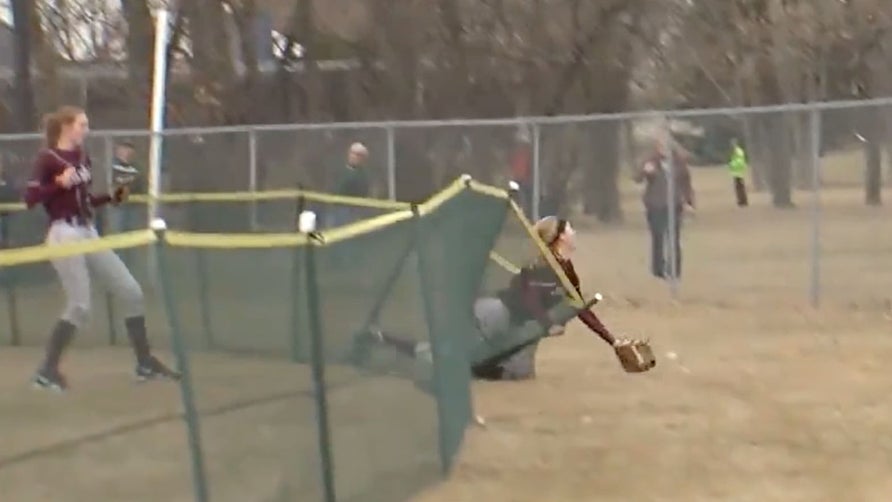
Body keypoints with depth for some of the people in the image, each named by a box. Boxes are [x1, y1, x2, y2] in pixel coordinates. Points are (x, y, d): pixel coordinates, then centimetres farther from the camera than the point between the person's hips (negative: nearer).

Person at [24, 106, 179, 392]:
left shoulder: (82, 158, 13)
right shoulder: (48, 158, -9)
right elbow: (30, 199, -17)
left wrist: (113, 197, 8)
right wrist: (59, 183, -27)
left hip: (89, 234, 8)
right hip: (65, 235, -8)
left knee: (131, 293, 5)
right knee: (80, 306, -11)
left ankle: (145, 363, 14)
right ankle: (47, 371, 2)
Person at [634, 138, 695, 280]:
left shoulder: (679, 161, 2)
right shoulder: (651, 162, -5)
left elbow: (686, 181, 12)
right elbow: (638, 179, -15)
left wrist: (689, 201, 10)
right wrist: (645, 171, -36)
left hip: (674, 206, 2)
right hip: (655, 206, -2)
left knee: (674, 240, 2)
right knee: (658, 239, 0)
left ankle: (675, 271, 7)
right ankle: (658, 270, 7)